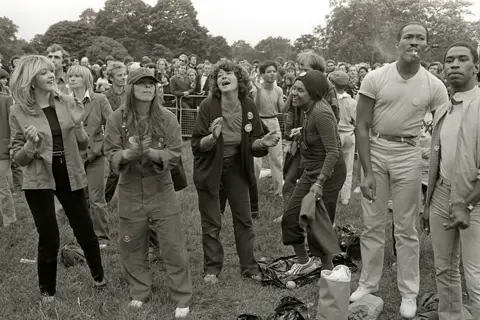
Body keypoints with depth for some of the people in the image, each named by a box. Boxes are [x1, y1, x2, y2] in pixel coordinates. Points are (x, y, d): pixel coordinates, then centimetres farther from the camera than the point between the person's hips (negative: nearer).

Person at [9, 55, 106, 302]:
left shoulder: (67, 103, -2)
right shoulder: (18, 111, -7)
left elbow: (82, 145, 3)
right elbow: (18, 158, -3)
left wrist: (78, 124, -15)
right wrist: (31, 144, -23)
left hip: (70, 177, 2)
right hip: (39, 181, -2)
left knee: (85, 231, 10)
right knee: (49, 238, 1)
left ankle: (98, 276, 34)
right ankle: (47, 289, 24)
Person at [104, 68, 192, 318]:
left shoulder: (167, 118, -7)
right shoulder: (117, 119, -6)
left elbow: (174, 155, -8)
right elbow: (111, 155, -7)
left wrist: (151, 153, -27)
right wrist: (128, 153, -29)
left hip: (161, 190, -1)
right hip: (130, 192, 1)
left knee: (173, 246, 3)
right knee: (132, 246, 13)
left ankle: (182, 299, 17)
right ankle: (139, 292, 34)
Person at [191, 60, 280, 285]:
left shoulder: (248, 106, -9)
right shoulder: (208, 106, -18)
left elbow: (252, 144, 0)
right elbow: (197, 145, -17)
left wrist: (263, 143, -21)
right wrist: (213, 136, -36)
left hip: (236, 167, 3)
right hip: (210, 168, -3)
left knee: (244, 219, 10)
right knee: (211, 222, 7)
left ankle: (249, 266, 25)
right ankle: (212, 268, 23)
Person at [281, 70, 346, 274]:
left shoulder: (320, 112, -23)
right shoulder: (309, 109, 5)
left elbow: (333, 151, -27)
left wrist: (320, 182, -31)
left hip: (328, 173, -10)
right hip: (311, 171, 10)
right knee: (290, 217, 10)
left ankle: (328, 270, 19)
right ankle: (303, 261, 29)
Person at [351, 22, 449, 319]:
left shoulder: (434, 86, -4)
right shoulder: (375, 78, -7)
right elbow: (362, 127, -6)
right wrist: (368, 172, -12)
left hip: (409, 154, 0)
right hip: (375, 150, 0)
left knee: (406, 229, 9)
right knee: (373, 225, 10)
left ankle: (409, 293, 23)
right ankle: (369, 283, 26)